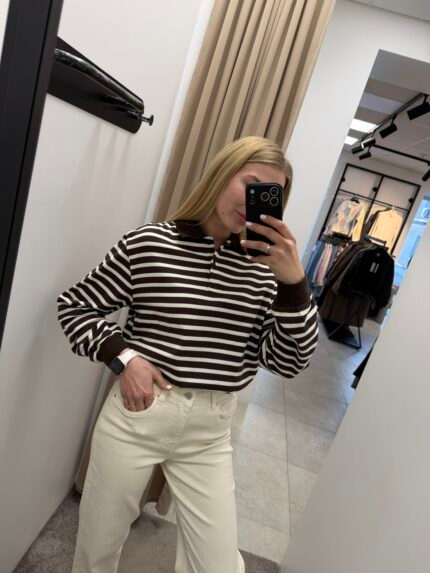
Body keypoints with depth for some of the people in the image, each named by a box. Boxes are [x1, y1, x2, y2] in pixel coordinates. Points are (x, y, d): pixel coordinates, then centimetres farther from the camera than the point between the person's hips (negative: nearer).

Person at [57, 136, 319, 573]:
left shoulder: (263, 267, -3)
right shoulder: (147, 243, -9)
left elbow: (288, 362, -6)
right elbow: (74, 307, 1)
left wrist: (293, 281, -19)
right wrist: (123, 356, -14)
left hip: (210, 431, 2)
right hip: (137, 413, -1)